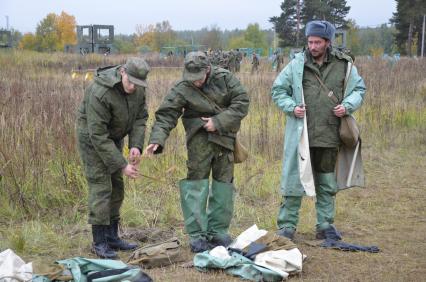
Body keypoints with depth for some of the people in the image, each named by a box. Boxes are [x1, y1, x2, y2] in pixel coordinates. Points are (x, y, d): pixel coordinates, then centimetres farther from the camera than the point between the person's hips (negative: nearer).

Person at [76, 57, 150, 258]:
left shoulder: (138, 88, -12)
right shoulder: (100, 92, -34)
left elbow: (140, 117, -3)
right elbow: (98, 135, -32)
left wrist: (136, 145, -21)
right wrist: (121, 165, -30)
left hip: (114, 137, 7)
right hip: (92, 138, -7)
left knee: (116, 187, 9)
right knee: (101, 187, -11)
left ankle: (112, 237, 18)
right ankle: (99, 242, -3)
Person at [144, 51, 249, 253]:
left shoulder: (225, 78, -5)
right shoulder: (181, 89, -9)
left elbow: (242, 102, -7)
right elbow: (165, 115, -14)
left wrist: (219, 122, -16)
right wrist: (157, 140, -29)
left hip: (224, 136, 2)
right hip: (199, 137, -2)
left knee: (224, 183, 6)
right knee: (196, 183, -8)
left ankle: (218, 231, 18)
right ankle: (197, 234, -2)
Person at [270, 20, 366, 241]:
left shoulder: (344, 65, 3)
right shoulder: (297, 64, -1)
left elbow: (359, 89, 13)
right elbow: (277, 90, 6)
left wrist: (348, 106, -6)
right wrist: (291, 107, -11)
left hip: (330, 136, 2)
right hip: (301, 134, -2)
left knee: (327, 184, 13)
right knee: (294, 180, 0)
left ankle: (325, 225, 25)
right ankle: (287, 226, 11)